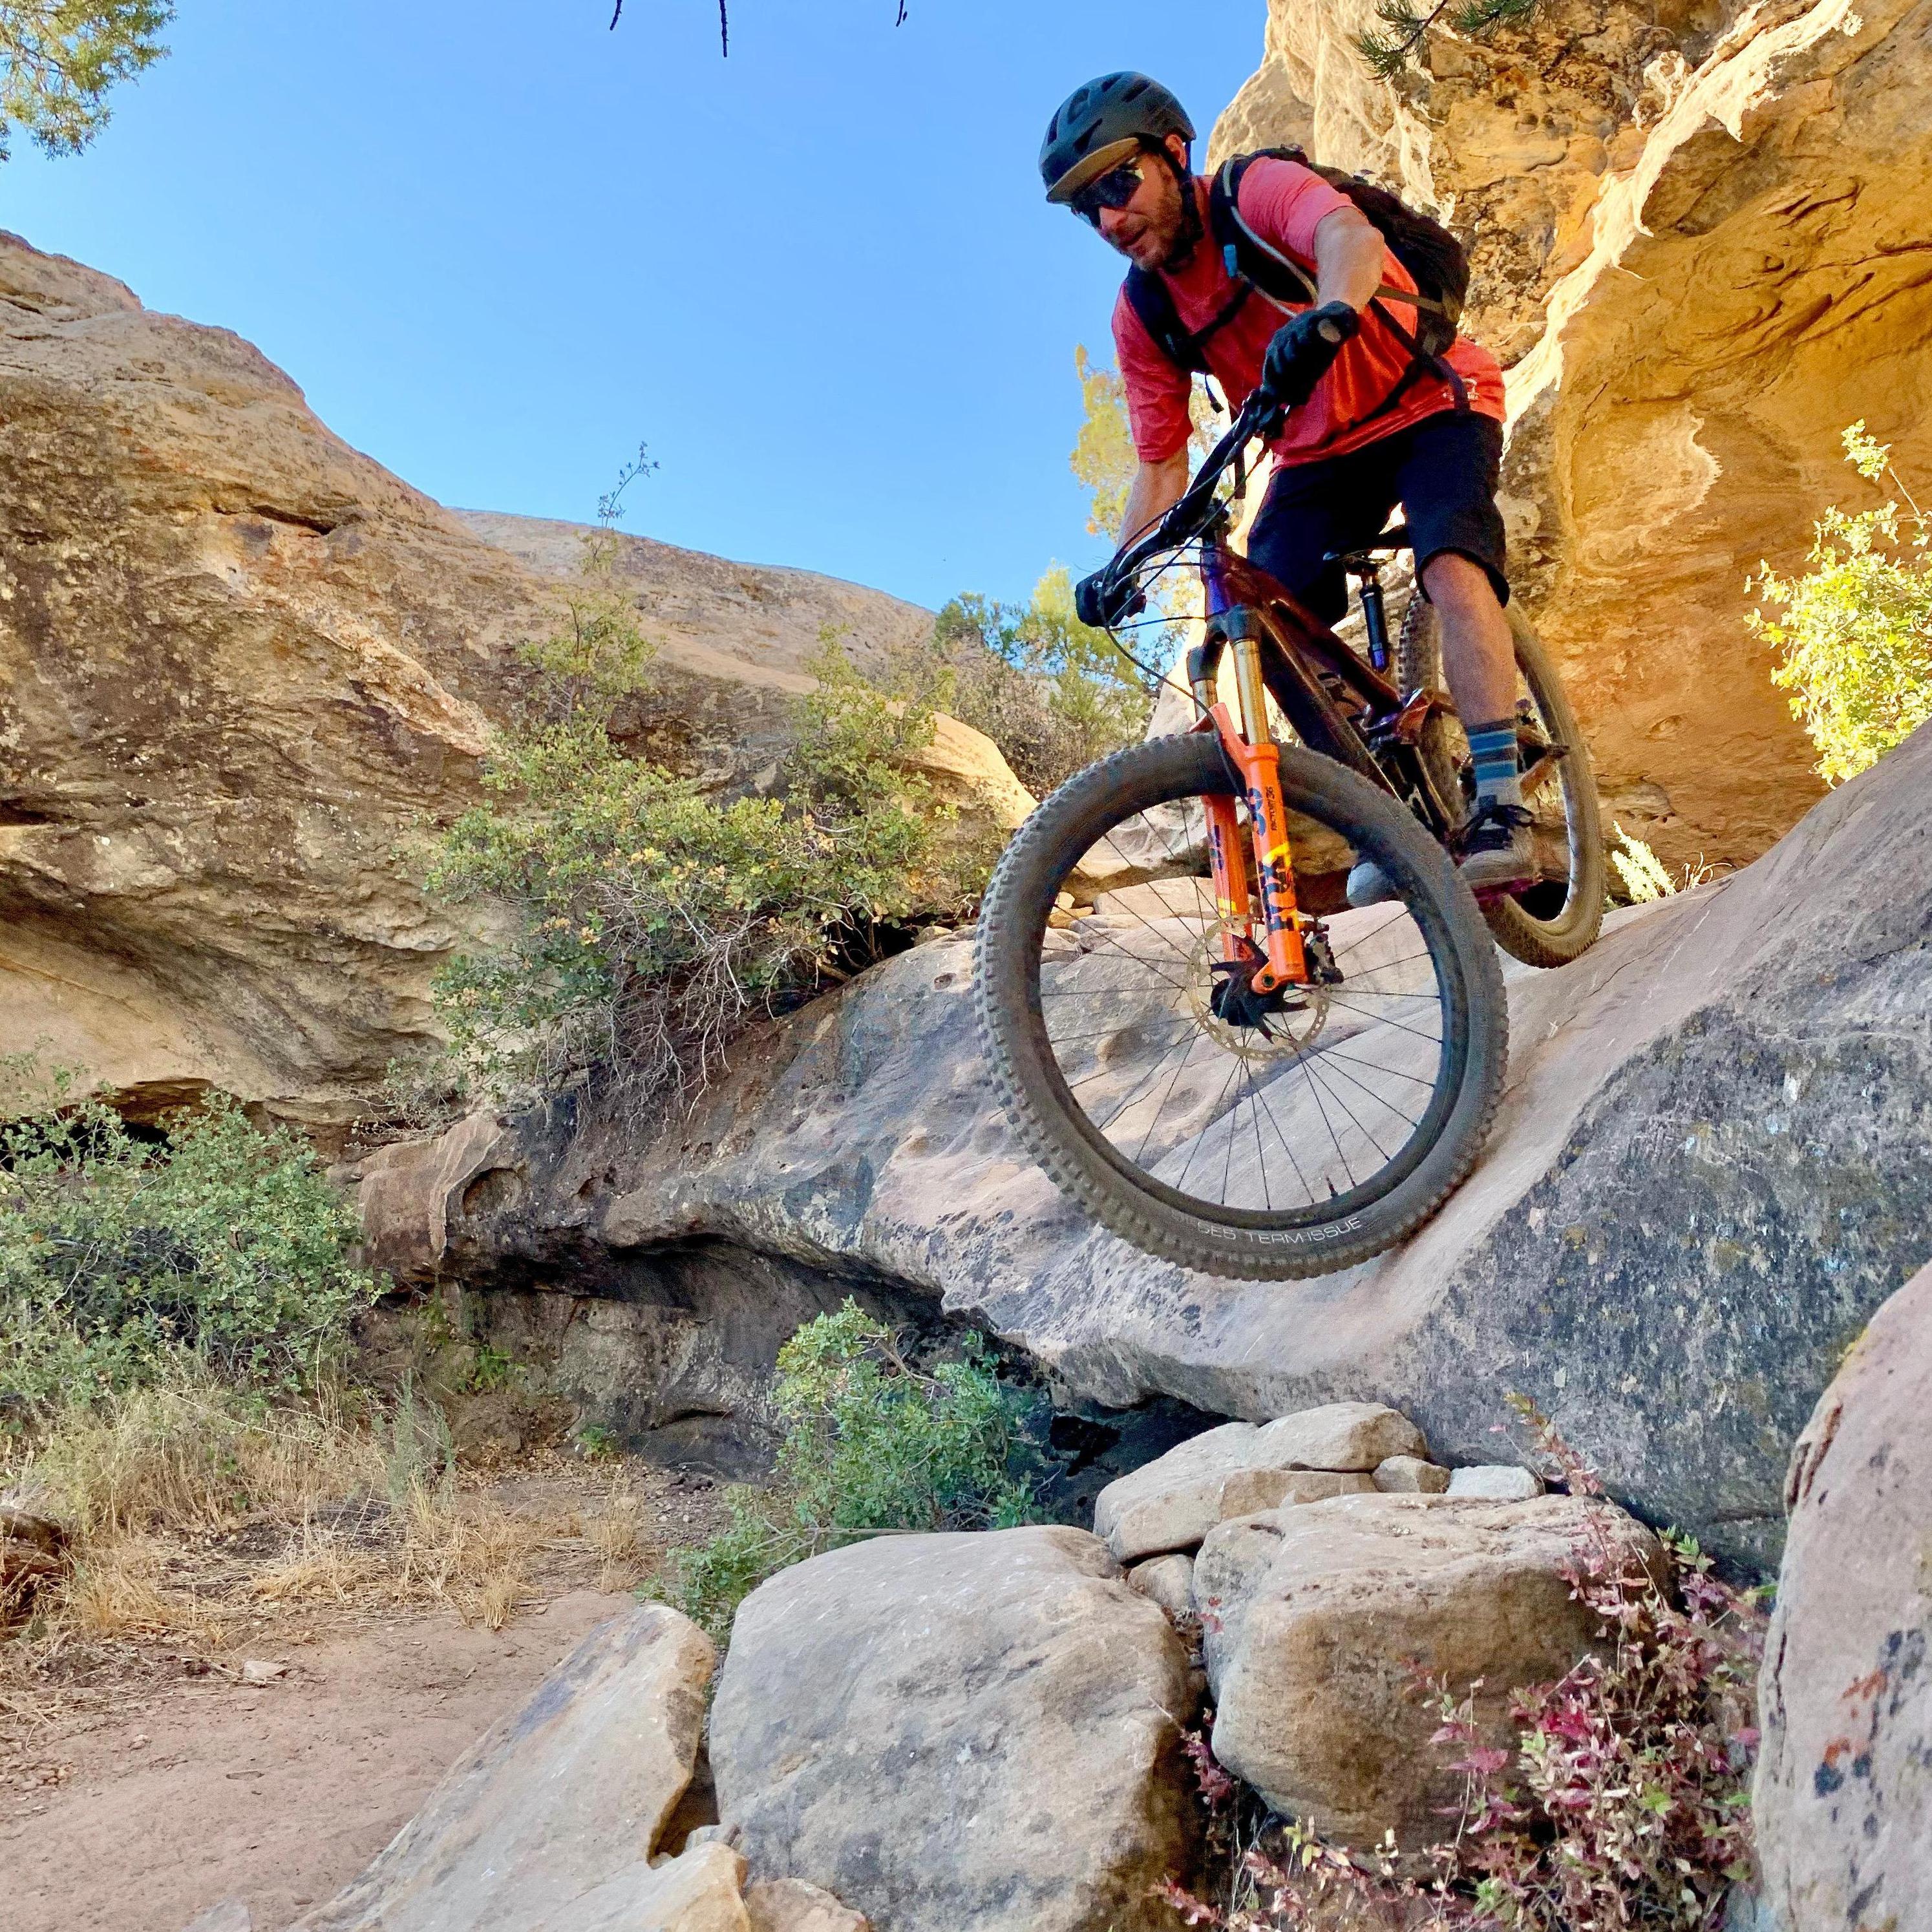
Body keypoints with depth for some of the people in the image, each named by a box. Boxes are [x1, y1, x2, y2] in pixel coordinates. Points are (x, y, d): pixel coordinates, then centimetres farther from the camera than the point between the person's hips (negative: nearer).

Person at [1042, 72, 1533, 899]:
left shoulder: (1261, 191, -22)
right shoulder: (1141, 317, -6)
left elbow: (1351, 238, -44)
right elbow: (1161, 464, -4)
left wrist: (1328, 317, -67)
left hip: (1430, 403, -5)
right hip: (1318, 453, 5)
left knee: (1453, 567, -31)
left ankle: (1501, 809, -31)